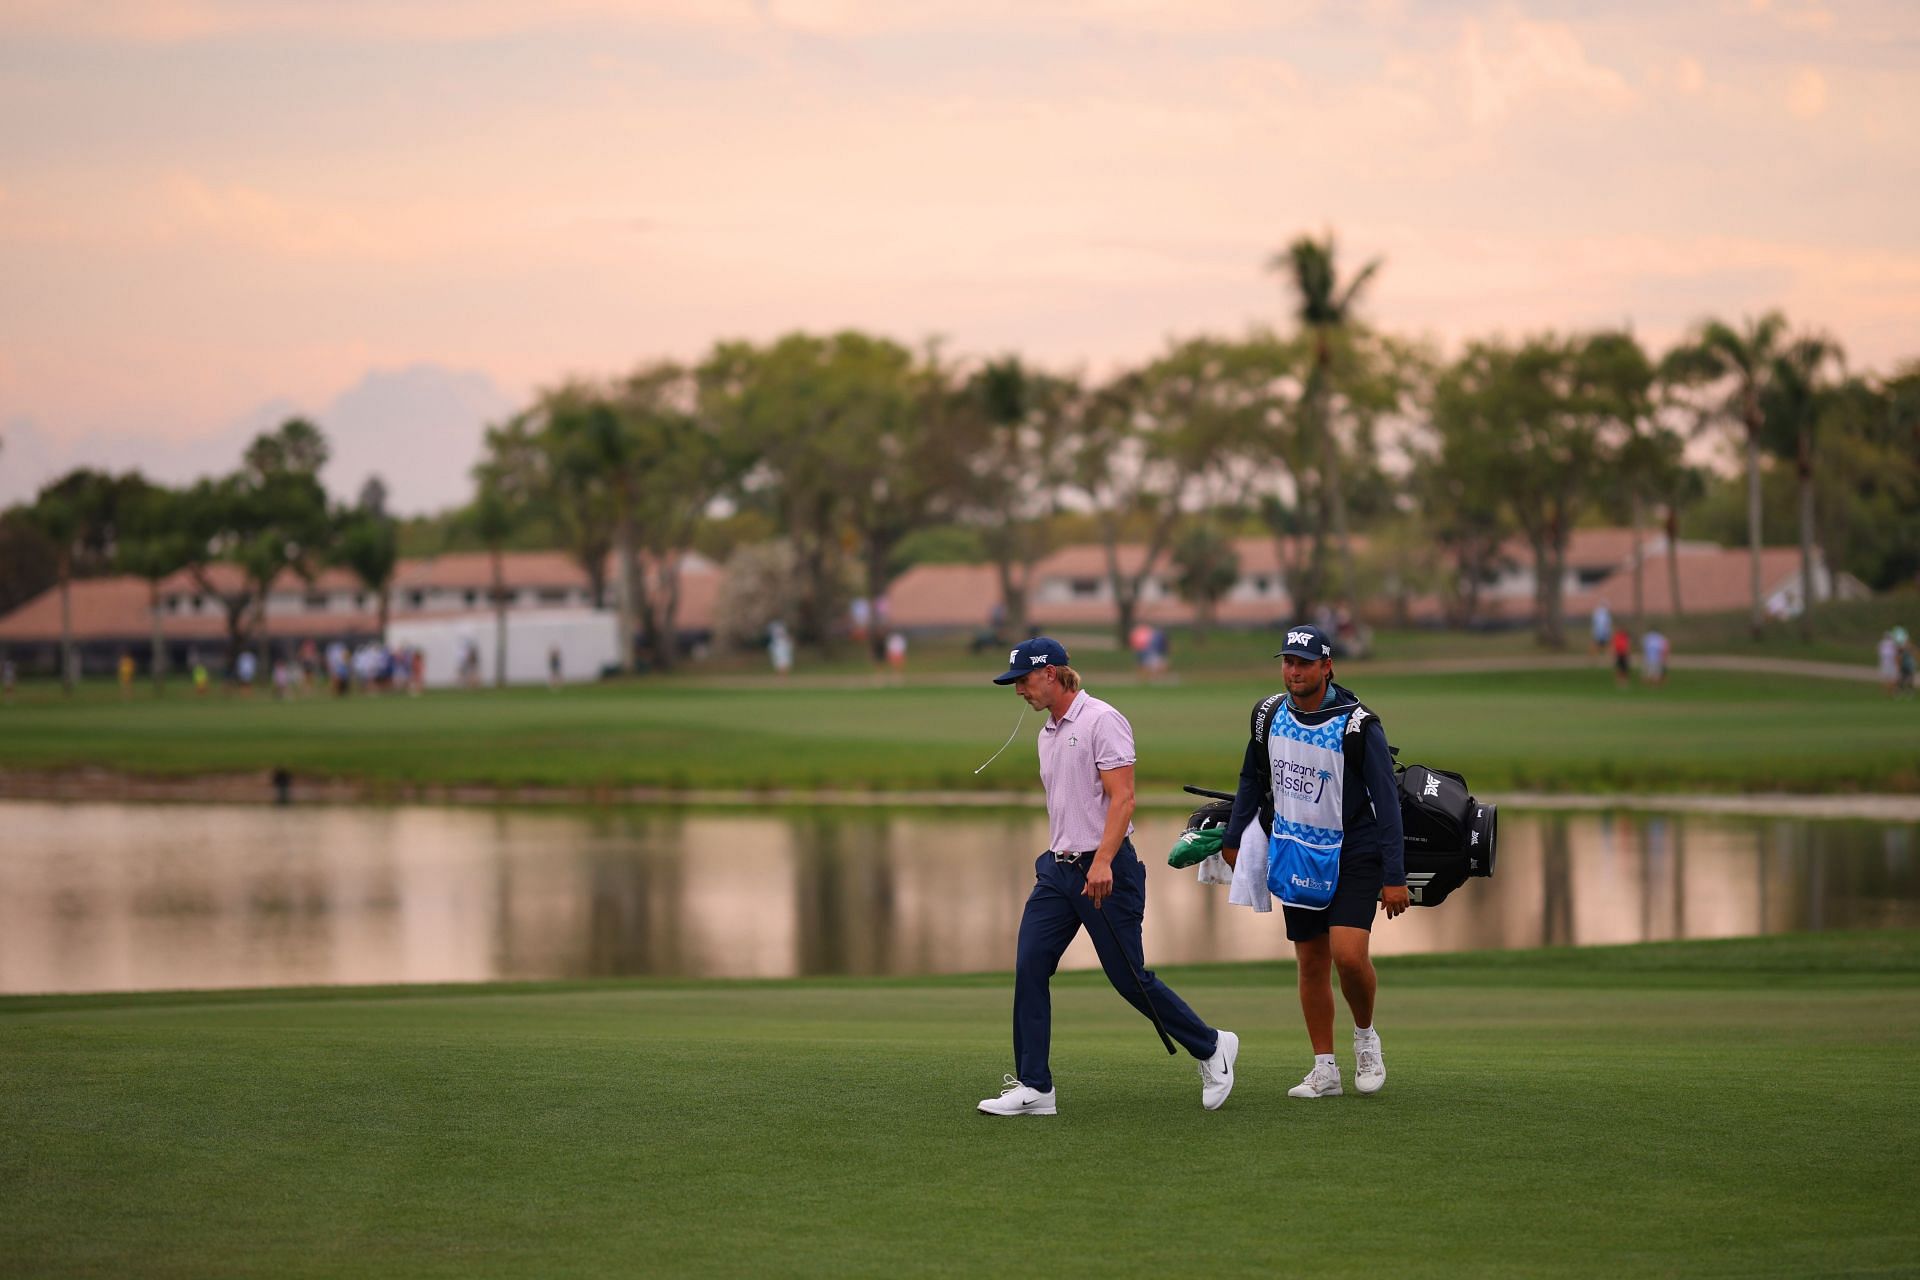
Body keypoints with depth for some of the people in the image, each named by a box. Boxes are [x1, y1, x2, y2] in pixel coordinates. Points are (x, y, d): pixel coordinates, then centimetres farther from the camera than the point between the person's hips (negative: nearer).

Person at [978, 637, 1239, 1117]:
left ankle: (1210, 1047, 17)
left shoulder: (1101, 721, -11)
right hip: (1057, 867, 8)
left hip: (1104, 870, -8)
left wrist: (1102, 862, -27)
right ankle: (1033, 1089, -3)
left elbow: (1123, 798, -18)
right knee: (1029, 968, -4)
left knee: (1130, 978, -3)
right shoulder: (1048, 733, 17)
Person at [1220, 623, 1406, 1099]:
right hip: (1296, 855, 5)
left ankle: (1365, 1035, 8)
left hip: (1353, 856, -5)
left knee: (1348, 954, -19)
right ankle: (1325, 1071, 12)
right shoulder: (1269, 715, 0)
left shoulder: (1357, 724, -15)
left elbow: (1387, 801, -13)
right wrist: (1232, 840, 18)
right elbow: (1252, 781, 16)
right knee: (1311, 963, 6)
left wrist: (1395, 877, -16)